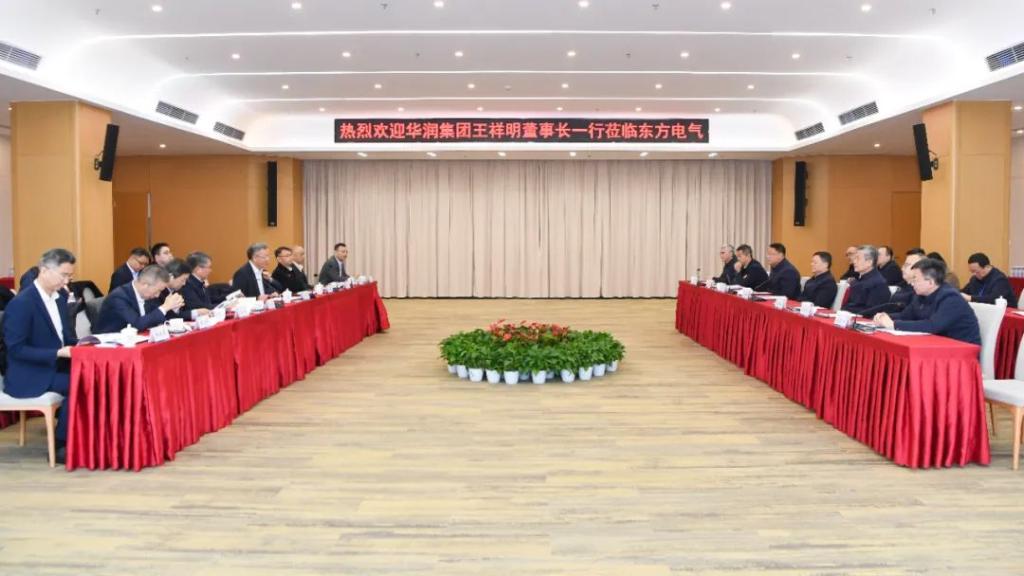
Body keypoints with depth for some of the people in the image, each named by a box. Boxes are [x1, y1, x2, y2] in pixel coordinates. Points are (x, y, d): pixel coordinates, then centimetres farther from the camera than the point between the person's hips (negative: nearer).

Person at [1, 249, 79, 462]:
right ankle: (60, 445, -11)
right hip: (29, 376, -7)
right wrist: (58, 353, -26)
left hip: (56, 366, 7)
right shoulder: (21, 303, -16)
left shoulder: (59, 298, 8)